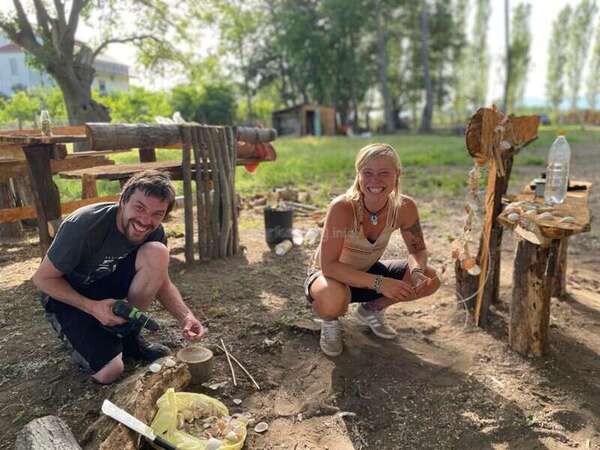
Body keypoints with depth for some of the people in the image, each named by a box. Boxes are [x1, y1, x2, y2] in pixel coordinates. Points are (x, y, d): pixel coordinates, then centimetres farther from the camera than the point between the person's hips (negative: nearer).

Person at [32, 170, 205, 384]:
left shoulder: (154, 232, -15)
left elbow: (161, 282, -5)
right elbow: (42, 278, -18)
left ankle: (128, 335, -6)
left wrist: (185, 316, -23)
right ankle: (76, 333, 13)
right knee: (109, 372, -20)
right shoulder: (84, 226, -30)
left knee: (157, 253, -24)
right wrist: (92, 307, -30)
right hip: (67, 295, -4)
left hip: (108, 284, 4)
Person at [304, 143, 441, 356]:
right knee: (332, 299, -39)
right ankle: (330, 322, 1)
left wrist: (417, 271, -26)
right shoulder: (342, 207, -31)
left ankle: (371, 309, 15)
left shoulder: (404, 207, -17)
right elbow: (328, 266, -32)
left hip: (367, 273, 5)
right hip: (332, 276, -5)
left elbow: (418, 250, -4)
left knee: (429, 280, -10)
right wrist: (379, 283, -39)